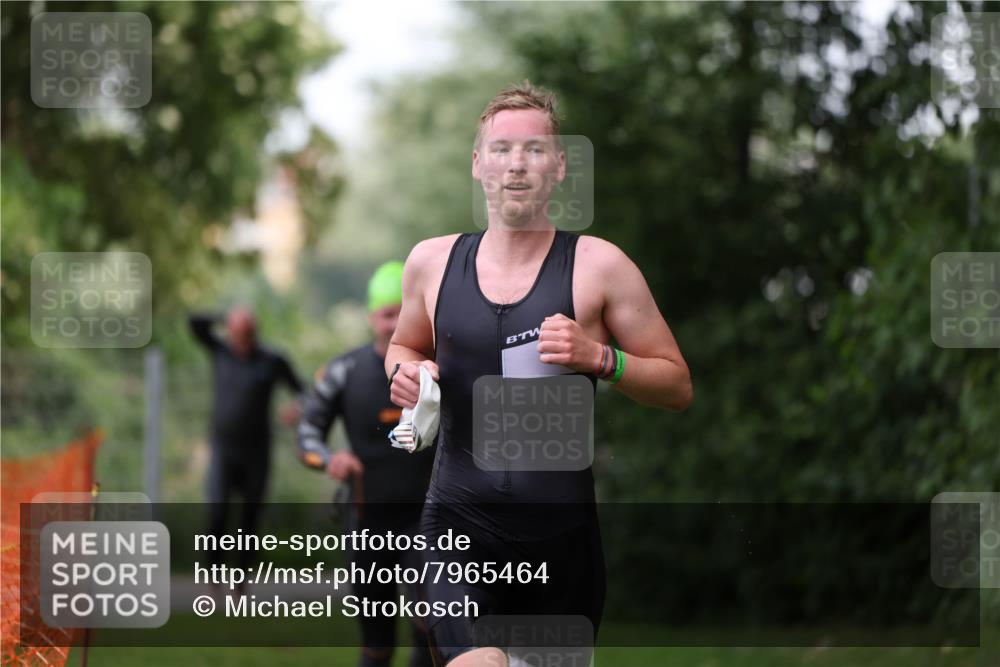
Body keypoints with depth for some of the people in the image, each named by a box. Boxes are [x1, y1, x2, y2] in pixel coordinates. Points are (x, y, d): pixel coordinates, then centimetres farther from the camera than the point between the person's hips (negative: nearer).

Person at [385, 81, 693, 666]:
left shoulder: (598, 266, -2)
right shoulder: (432, 262, 6)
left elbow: (678, 387, 2)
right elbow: (405, 346, 26)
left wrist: (598, 358, -15)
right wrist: (405, 370, 2)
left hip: (562, 530, 0)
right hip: (459, 525, 0)